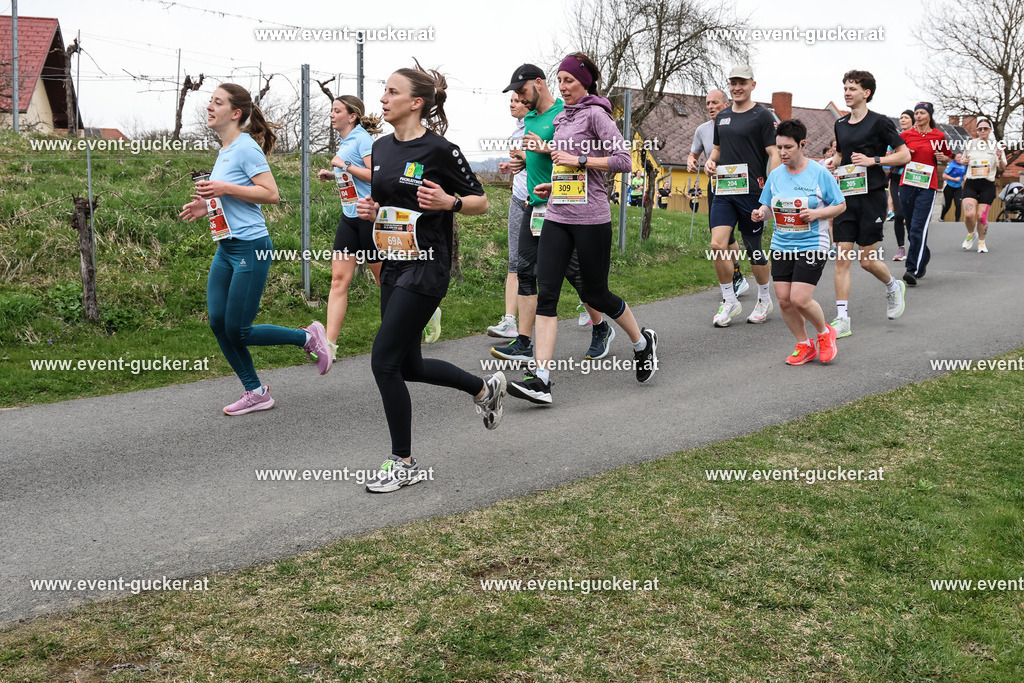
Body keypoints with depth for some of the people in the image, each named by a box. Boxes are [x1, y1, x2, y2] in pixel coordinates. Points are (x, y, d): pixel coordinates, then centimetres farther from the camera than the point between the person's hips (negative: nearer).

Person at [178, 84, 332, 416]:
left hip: (250, 248, -9)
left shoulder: (246, 147, -13)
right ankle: (255, 393, 15)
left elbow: (271, 194, -21)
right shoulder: (224, 151, 15)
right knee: (218, 323, 4)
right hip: (226, 247, 9)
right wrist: (207, 207, 11)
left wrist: (225, 189, -21)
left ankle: (308, 337, 14)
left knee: (238, 330, -5)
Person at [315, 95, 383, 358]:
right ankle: (329, 344, -6)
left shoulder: (363, 138, -10)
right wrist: (333, 175, 13)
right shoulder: (344, 142, 15)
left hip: (370, 216, -8)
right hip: (349, 217, 8)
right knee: (339, 278, -2)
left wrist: (344, 165, -16)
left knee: (385, 278, 3)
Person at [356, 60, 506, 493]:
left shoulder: (440, 149, -12)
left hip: (426, 268, -8)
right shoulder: (381, 148, 10)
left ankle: (404, 464, 5)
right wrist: (370, 211, 2)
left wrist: (448, 202, -23)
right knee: (408, 365, 14)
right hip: (393, 266, 8)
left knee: (384, 361, -10)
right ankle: (486, 388, 38)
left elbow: (481, 202, -5)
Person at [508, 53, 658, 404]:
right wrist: (555, 186, 13)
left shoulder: (595, 114, -6)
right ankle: (541, 379, -11)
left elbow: (622, 161, -14)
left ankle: (642, 342, 33)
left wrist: (578, 160, -16)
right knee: (546, 293, -6)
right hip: (557, 216, 7)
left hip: (591, 219, -7)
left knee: (596, 294, 5)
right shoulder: (562, 118, 17)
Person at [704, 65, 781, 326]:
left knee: (754, 250, 4)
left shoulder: (763, 116, -4)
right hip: (724, 190, 5)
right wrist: (711, 160, 4)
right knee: (717, 246, -8)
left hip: (752, 191, -5)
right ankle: (729, 302, 6)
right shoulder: (722, 117, 14)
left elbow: (774, 154, -8)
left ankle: (765, 300, 25)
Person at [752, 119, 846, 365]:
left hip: (812, 245, -5)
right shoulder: (775, 175, 4)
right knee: (784, 300, 2)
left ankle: (825, 333, 16)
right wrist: (761, 213, -8)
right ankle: (804, 346, 21)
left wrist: (817, 213, -16)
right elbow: (768, 206, 15)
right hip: (781, 246, 5)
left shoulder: (820, 173, -7)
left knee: (800, 299, -13)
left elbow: (841, 205, 0)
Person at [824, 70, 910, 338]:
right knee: (842, 259, -3)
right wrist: (833, 163, 7)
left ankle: (893, 286, 31)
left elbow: (904, 155, -4)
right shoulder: (841, 124, 13)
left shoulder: (879, 122, -5)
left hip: (871, 197, -5)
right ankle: (842, 319, -2)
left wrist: (873, 160, -15)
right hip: (846, 197, 5)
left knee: (867, 259, -2)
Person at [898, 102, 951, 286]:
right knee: (911, 227, 9)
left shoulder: (939, 136, 4)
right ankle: (923, 259, 32)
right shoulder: (906, 135, 6)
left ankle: (913, 270, -16)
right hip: (907, 184, 3)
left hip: (927, 186, -3)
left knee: (918, 227, -14)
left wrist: (942, 158, -4)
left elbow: (947, 158, 18)